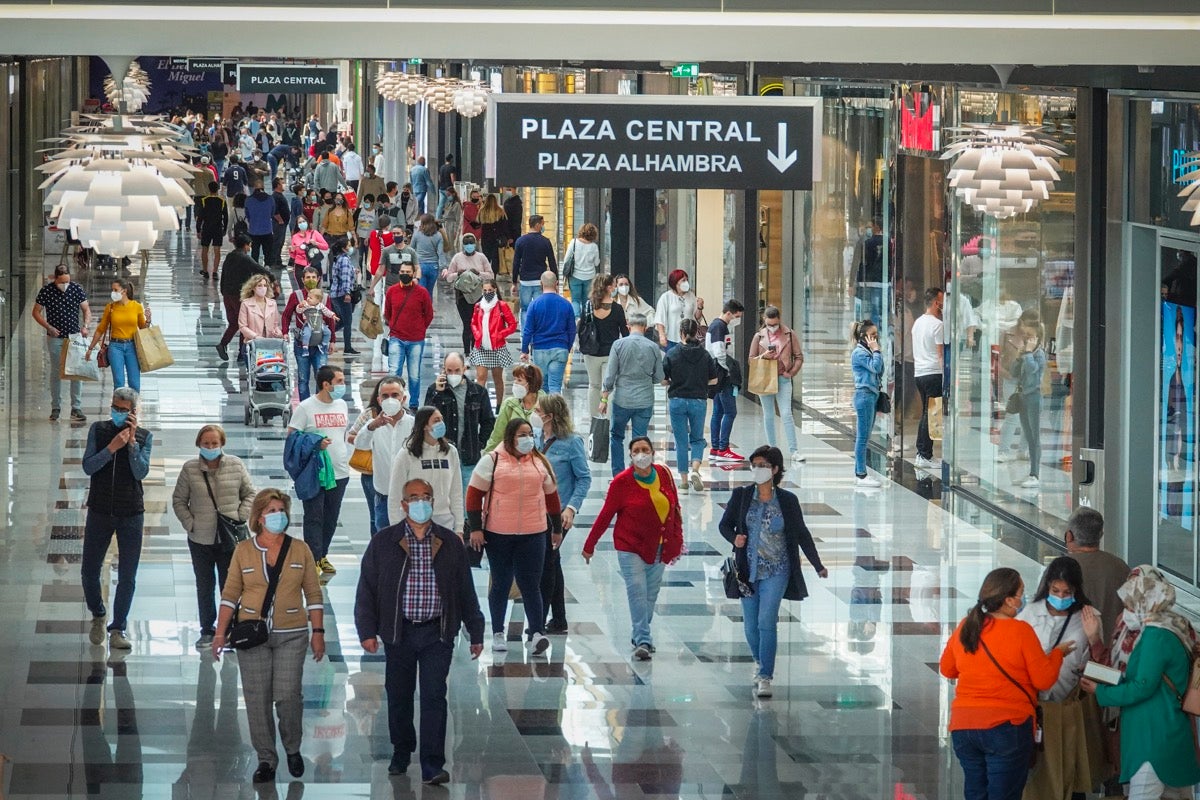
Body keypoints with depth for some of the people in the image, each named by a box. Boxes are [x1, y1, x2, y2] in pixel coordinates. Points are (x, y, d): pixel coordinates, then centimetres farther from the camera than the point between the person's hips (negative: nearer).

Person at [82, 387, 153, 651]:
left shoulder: (144, 437, -1)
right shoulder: (98, 430, -1)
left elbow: (141, 472, -12)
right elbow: (88, 467, -10)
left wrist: (132, 441, -19)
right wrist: (112, 447, -22)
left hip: (131, 514, -1)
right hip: (99, 512, 1)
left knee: (127, 577, 0)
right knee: (89, 571, 7)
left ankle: (117, 631, 9)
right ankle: (98, 616, 32)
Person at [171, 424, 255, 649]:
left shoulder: (236, 465, -2)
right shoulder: (189, 469, -3)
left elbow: (249, 493, 7)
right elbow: (178, 500, 5)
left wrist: (241, 517, -5)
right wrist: (189, 523, -6)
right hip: (201, 539, 0)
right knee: (204, 586, 9)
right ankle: (207, 631, 21)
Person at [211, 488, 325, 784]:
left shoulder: (300, 550, 5)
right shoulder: (243, 551, 4)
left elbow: (313, 594, 8)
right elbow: (230, 593, 6)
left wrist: (318, 632, 3)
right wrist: (220, 633, 0)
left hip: (291, 636, 0)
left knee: (287, 695, -10)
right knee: (257, 698, -1)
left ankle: (292, 748, 14)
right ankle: (266, 759, 9)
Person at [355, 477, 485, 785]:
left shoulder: (450, 543, 5)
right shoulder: (384, 542, 2)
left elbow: (466, 591, 10)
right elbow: (367, 589, 2)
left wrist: (476, 632, 10)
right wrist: (367, 631, -5)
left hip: (437, 633, -1)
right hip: (398, 632, 1)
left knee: (434, 696, -8)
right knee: (398, 696, 10)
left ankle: (432, 766, -9)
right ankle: (401, 752, 31)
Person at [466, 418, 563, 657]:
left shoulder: (540, 463, 10)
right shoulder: (492, 461, -1)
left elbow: (551, 496, 18)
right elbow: (474, 493, -2)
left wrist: (557, 528, 20)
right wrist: (475, 528, -7)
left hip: (533, 534, 2)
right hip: (498, 533, -2)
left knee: (531, 584, -5)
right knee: (501, 584, 8)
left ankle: (537, 633, -12)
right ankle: (498, 633, 18)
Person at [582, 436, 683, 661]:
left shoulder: (664, 475, 1)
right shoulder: (621, 482, -9)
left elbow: (675, 509, 12)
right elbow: (606, 515, -3)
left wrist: (677, 540, 13)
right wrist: (589, 545, 1)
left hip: (659, 547, 4)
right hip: (631, 547, -4)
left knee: (651, 594, 9)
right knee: (637, 591, -12)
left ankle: (640, 634, 24)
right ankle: (643, 641, -11)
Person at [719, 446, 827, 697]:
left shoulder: (787, 501, -2)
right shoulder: (741, 496, 0)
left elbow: (802, 534, 6)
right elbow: (725, 524, 8)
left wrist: (818, 566, 5)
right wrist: (734, 538, -15)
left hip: (776, 571, -2)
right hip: (748, 570, 2)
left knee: (766, 622, -14)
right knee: (751, 626, 9)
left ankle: (765, 677, -12)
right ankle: (760, 662, 37)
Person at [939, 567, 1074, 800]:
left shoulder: (965, 627, 3)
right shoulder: (1020, 631, -12)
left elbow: (947, 669, 18)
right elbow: (1044, 680, -8)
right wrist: (1057, 654, 9)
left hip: (963, 727, 5)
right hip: (1006, 728, -5)